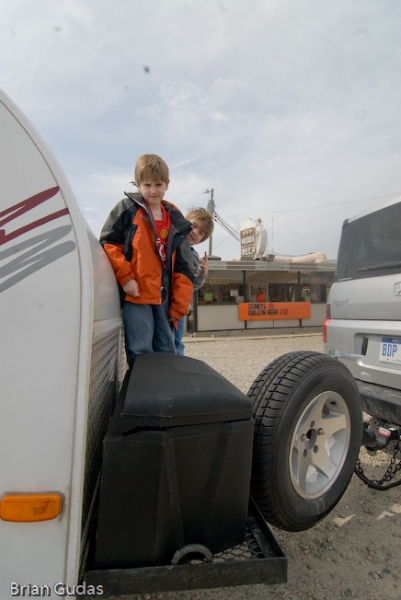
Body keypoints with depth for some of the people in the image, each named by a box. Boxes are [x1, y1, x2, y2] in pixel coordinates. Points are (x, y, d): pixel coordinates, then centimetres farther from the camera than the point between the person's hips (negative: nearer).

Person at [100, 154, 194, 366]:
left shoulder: (176, 220, 12)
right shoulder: (127, 209, 2)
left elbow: (183, 268, 11)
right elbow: (108, 243, -1)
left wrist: (179, 306, 6)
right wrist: (125, 278, -10)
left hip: (164, 298, 4)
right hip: (136, 295, -4)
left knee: (167, 352, 11)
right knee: (141, 353, -6)